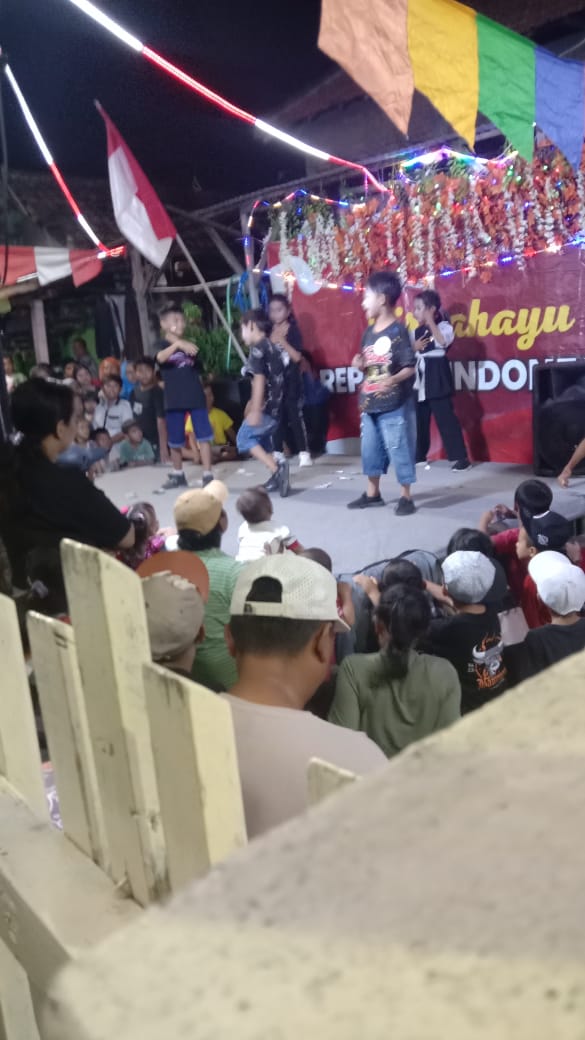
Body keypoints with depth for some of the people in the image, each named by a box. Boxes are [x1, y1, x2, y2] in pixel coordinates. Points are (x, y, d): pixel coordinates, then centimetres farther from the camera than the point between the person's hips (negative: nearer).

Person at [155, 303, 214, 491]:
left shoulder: (190, 344, 9)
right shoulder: (163, 345, -1)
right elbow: (160, 358, -27)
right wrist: (177, 344, -40)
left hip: (195, 396, 2)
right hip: (174, 399, -2)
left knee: (204, 436, -6)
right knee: (174, 440, 8)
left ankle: (208, 475, -2)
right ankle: (178, 474, 26)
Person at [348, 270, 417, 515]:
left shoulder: (398, 331, -13)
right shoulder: (369, 332, 10)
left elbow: (410, 367, -17)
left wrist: (393, 380, -33)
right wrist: (360, 364, 0)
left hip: (394, 405, -8)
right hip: (369, 404, 8)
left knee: (399, 450, 0)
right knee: (370, 449, 15)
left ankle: (405, 497, 11)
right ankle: (372, 493, 29)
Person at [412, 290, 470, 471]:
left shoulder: (443, 326, -5)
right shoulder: (417, 331, 13)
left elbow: (443, 341, -26)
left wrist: (430, 321, -22)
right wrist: (414, 347, -5)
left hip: (437, 379, -7)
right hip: (419, 381, 7)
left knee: (445, 418, -8)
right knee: (419, 419, 11)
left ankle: (460, 457, -4)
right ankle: (419, 454, 24)